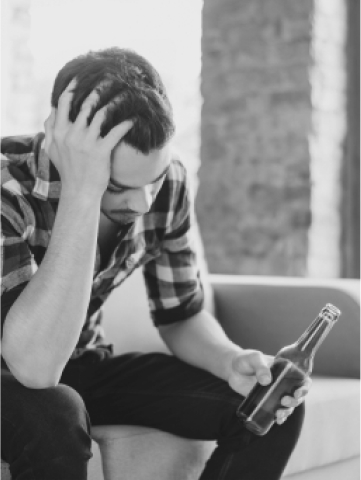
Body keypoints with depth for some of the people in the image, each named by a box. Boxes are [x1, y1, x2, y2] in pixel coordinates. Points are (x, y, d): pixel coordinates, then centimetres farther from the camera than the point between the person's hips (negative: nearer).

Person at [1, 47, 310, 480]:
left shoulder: (167, 183, -12)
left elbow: (181, 316, 0)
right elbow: (35, 367, -40)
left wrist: (234, 361, -22)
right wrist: (81, 194, -43)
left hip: (83, 367, 5)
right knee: (54, 415, -39)